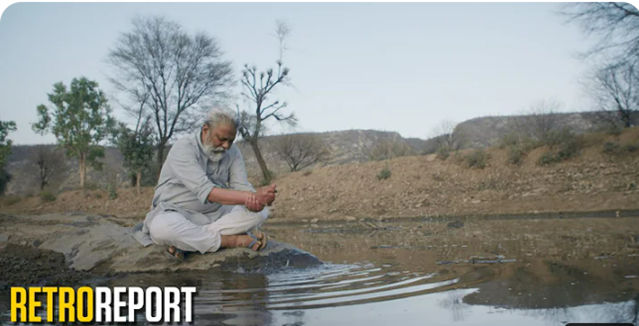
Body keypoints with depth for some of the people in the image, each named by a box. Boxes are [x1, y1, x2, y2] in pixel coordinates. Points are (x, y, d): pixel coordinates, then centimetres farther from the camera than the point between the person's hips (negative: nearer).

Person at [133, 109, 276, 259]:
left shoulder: (232, 152, 2)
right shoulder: (183, 149, -18)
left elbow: (241, 186, -7)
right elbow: (206, 192, -30)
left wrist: (255, 200, -32)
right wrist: (252, 197, -39)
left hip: (215, 214, 6)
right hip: (175, 212, -6)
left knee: (260, 211, -15)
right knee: (161, 227, -38)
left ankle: (187, 240, -23)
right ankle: (232, 240, -27)